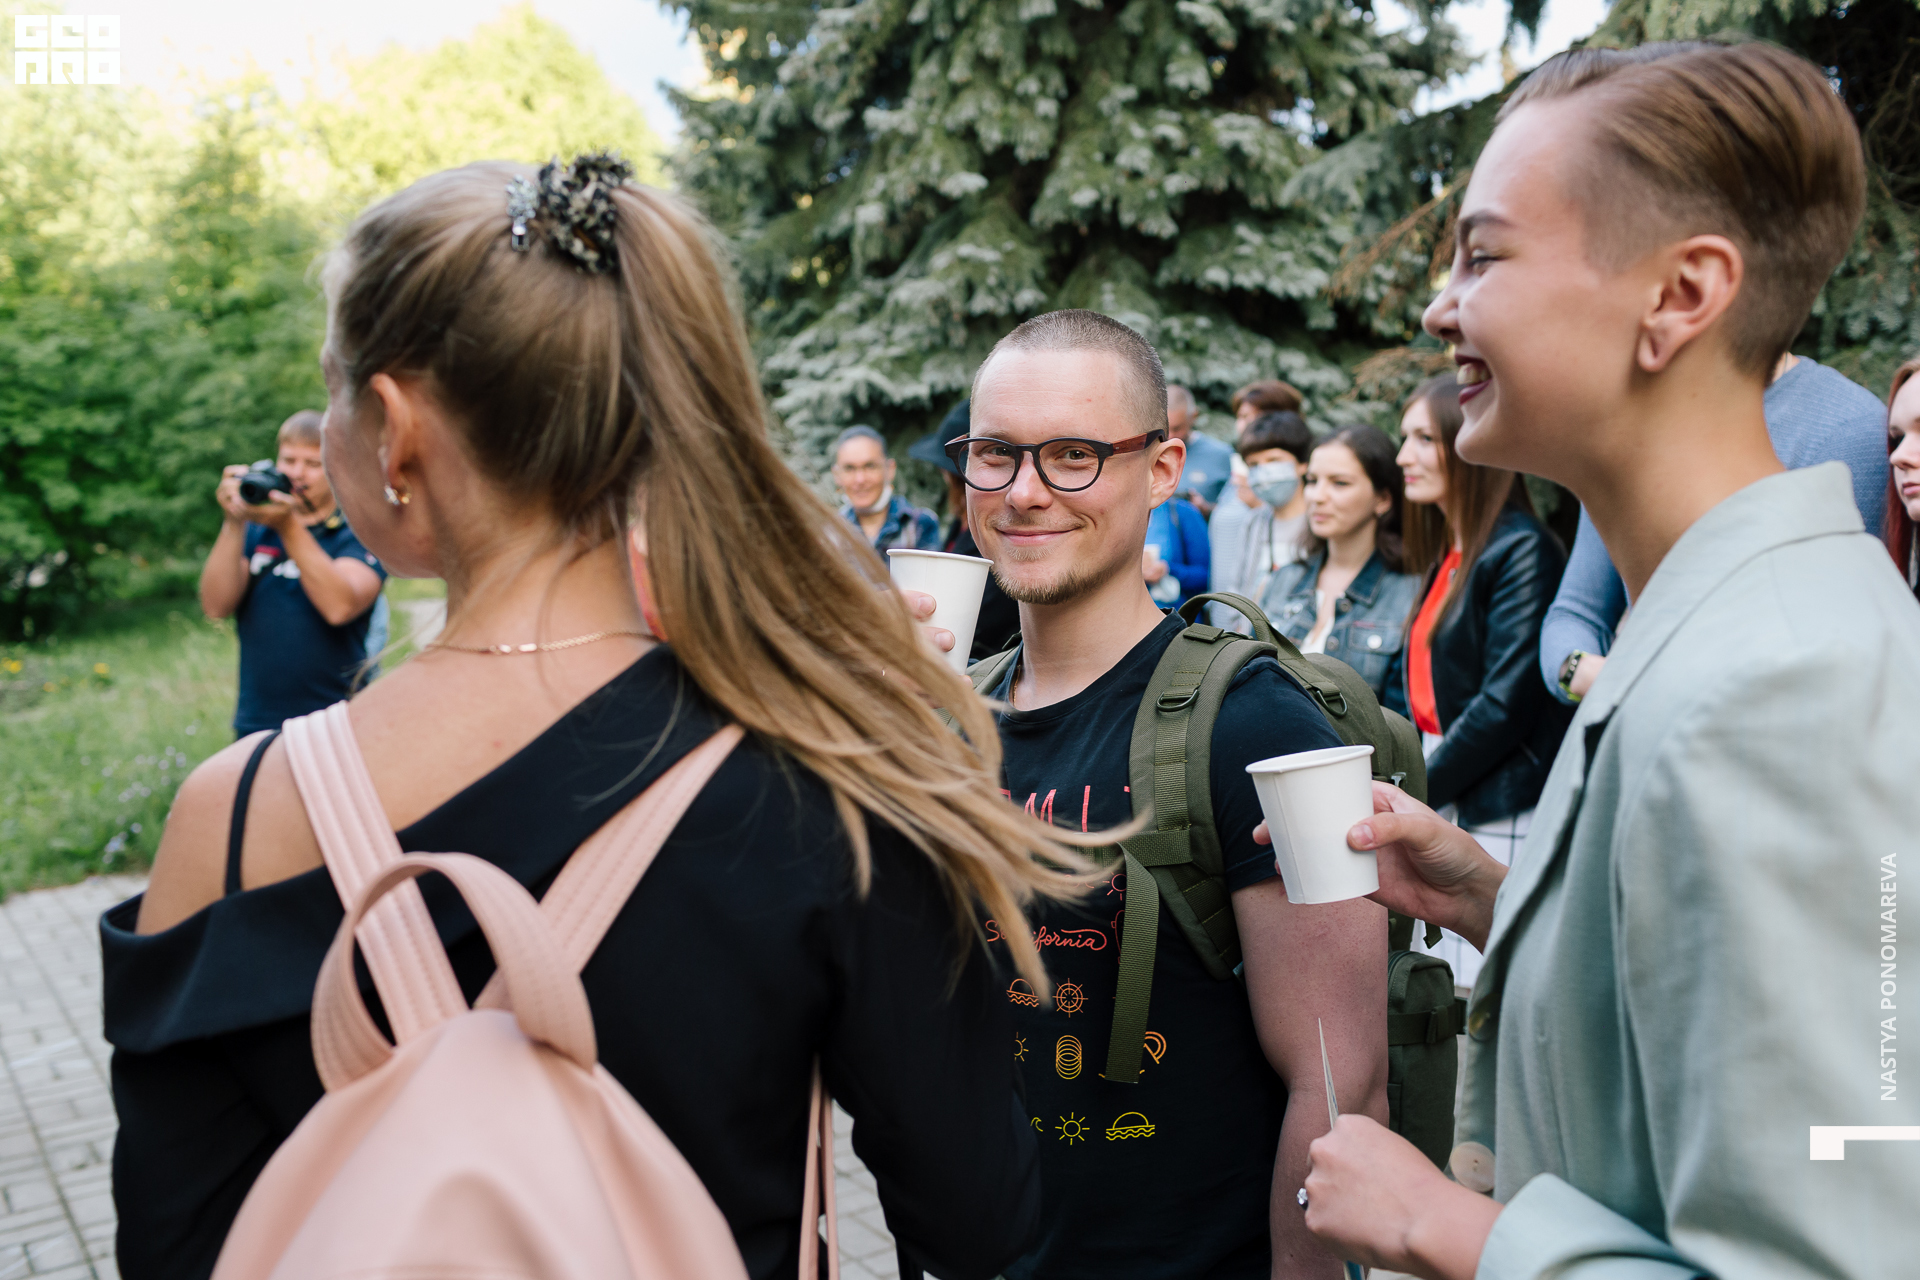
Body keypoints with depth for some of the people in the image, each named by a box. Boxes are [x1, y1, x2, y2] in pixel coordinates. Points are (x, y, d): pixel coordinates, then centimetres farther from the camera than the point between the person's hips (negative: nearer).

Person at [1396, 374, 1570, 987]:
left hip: (1499, 818, -8)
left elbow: (1507, 703, -17)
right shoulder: (1446, 558, 15)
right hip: (1438, 812, 8)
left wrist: (1415, 795, -11)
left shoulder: (1523, 551, -11)